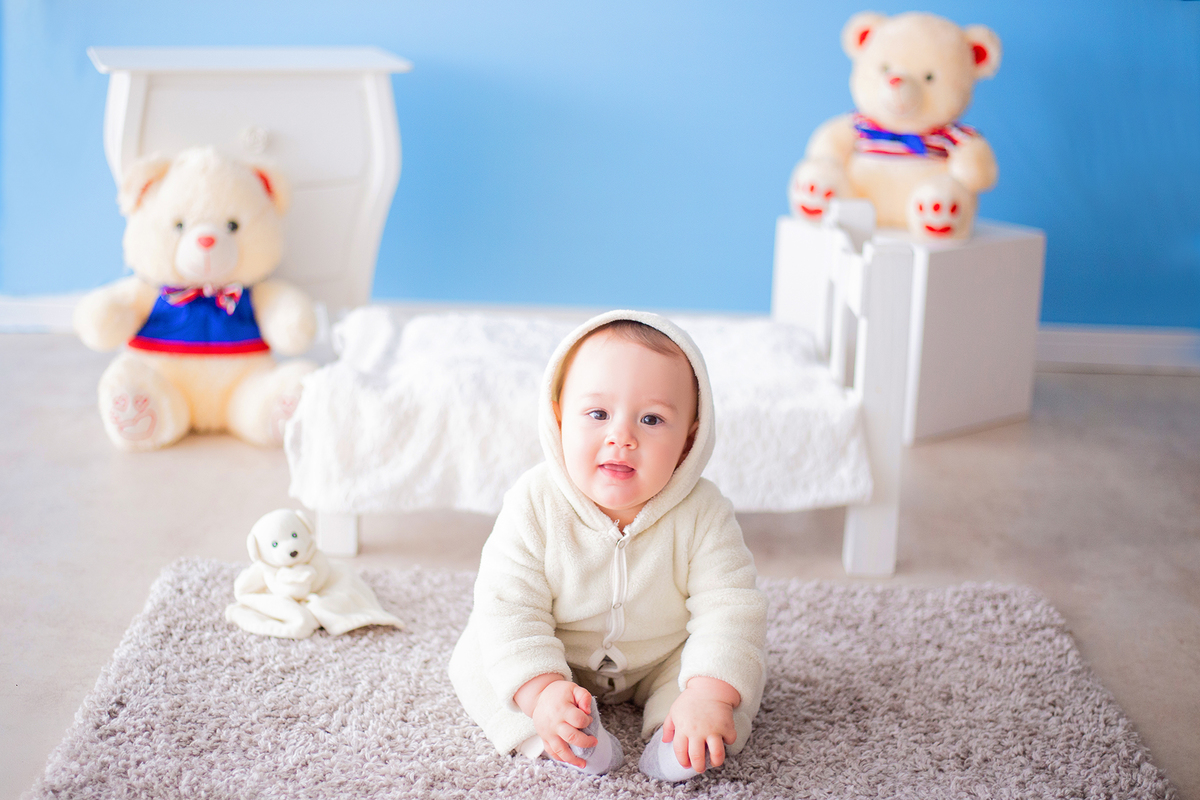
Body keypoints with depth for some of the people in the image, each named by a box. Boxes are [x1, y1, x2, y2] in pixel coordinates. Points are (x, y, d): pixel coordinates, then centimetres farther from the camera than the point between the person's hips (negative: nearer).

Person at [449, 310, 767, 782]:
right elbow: (509, 605, -26)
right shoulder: (534, 506, -26)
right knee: (474, 658, -18)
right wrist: (540, 690, -39)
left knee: (744, 669, -14)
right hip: (557, 661, 0)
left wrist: (711, 696, -41)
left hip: (660, 664, 1)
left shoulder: (702, 516, -25)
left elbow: (730, 609, -26)